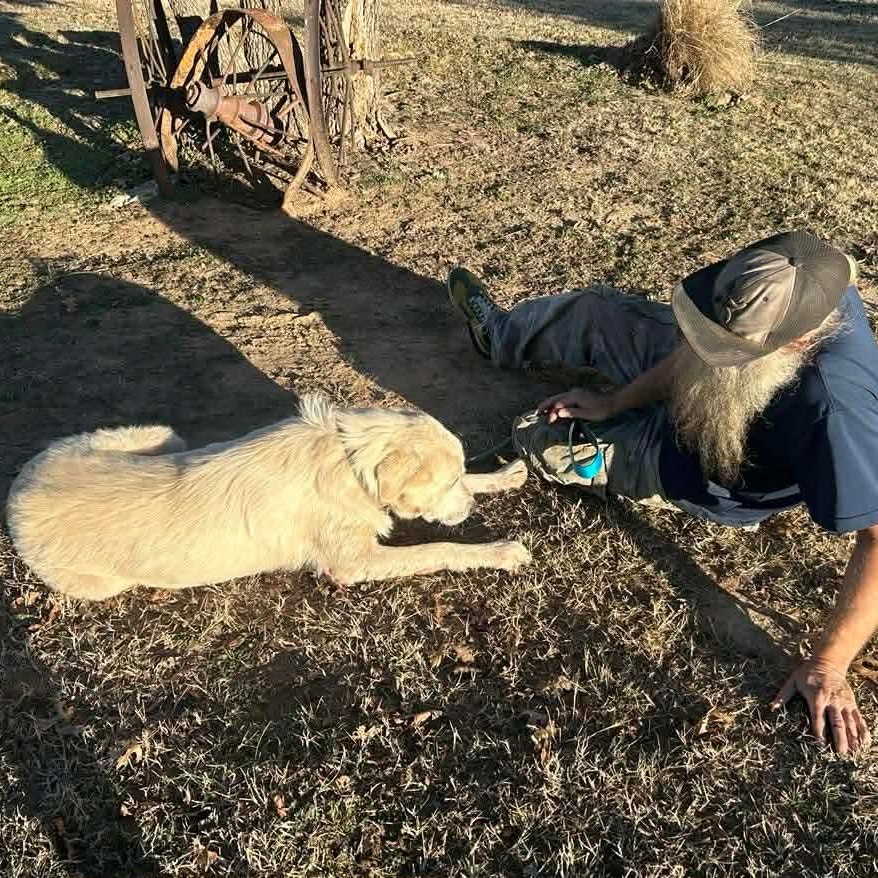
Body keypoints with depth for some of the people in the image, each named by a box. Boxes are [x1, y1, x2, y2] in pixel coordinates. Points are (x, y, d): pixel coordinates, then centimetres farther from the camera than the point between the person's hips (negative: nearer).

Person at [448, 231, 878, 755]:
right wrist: (614, 403, -8)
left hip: (679, 462, -5)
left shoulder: (835, 407, -46)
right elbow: (697, 339, -9)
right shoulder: (798, 289, -26)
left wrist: (828, 665, -37)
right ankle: (502, 334, 48)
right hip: (682, 398, 6)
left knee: (540, 438, 3)